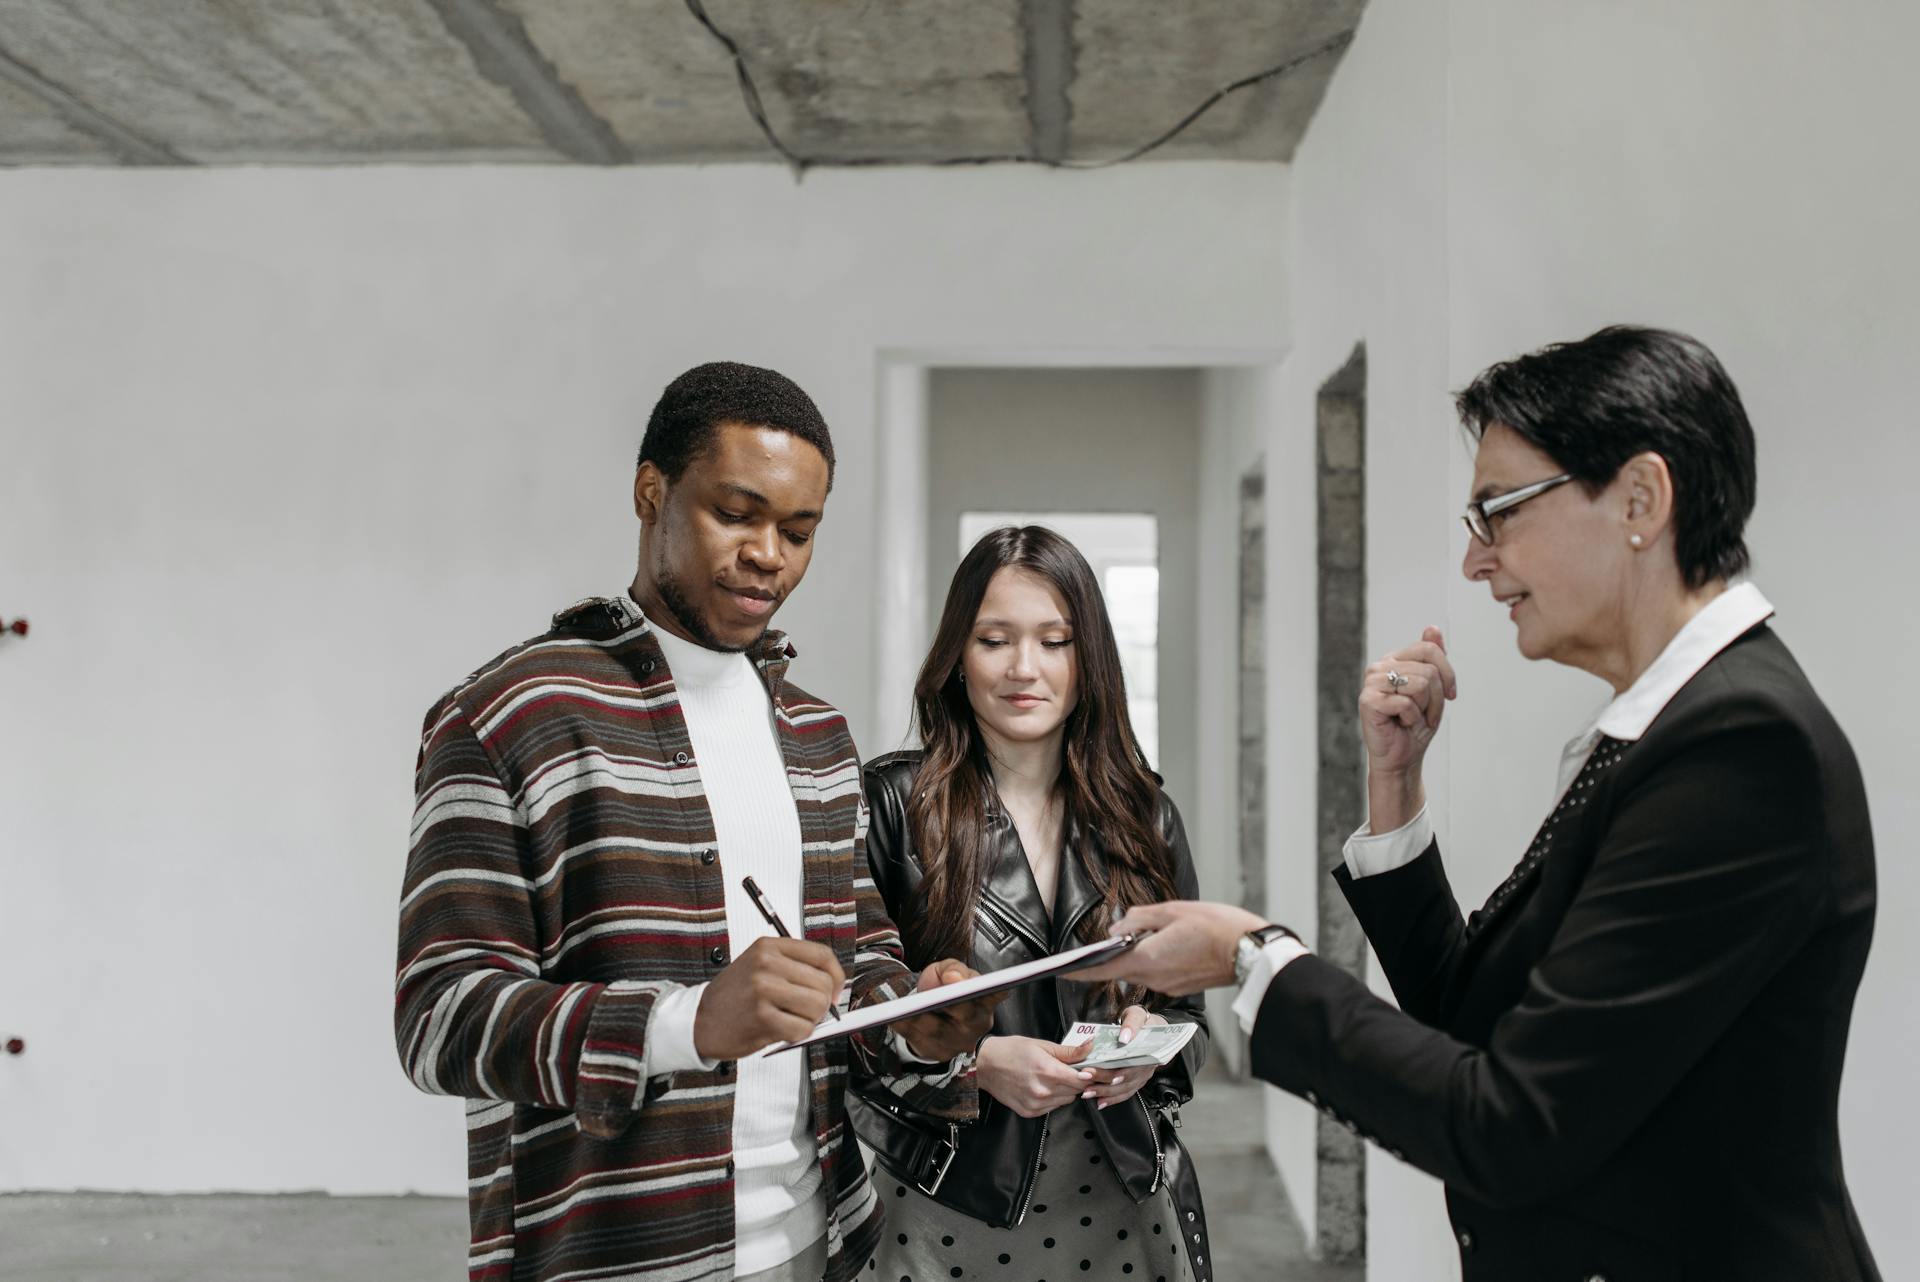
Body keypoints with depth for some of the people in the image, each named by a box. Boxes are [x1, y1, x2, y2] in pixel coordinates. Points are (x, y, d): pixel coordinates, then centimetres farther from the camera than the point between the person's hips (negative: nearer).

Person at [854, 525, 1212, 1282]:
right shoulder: (894, 803, -7)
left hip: (1121, 1203, 3)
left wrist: (1153, 1037, -10)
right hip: (951, 1210, -3)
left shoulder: (1143, 816, 4)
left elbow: (1188, 1008, 11)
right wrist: (976, 1062, -20)